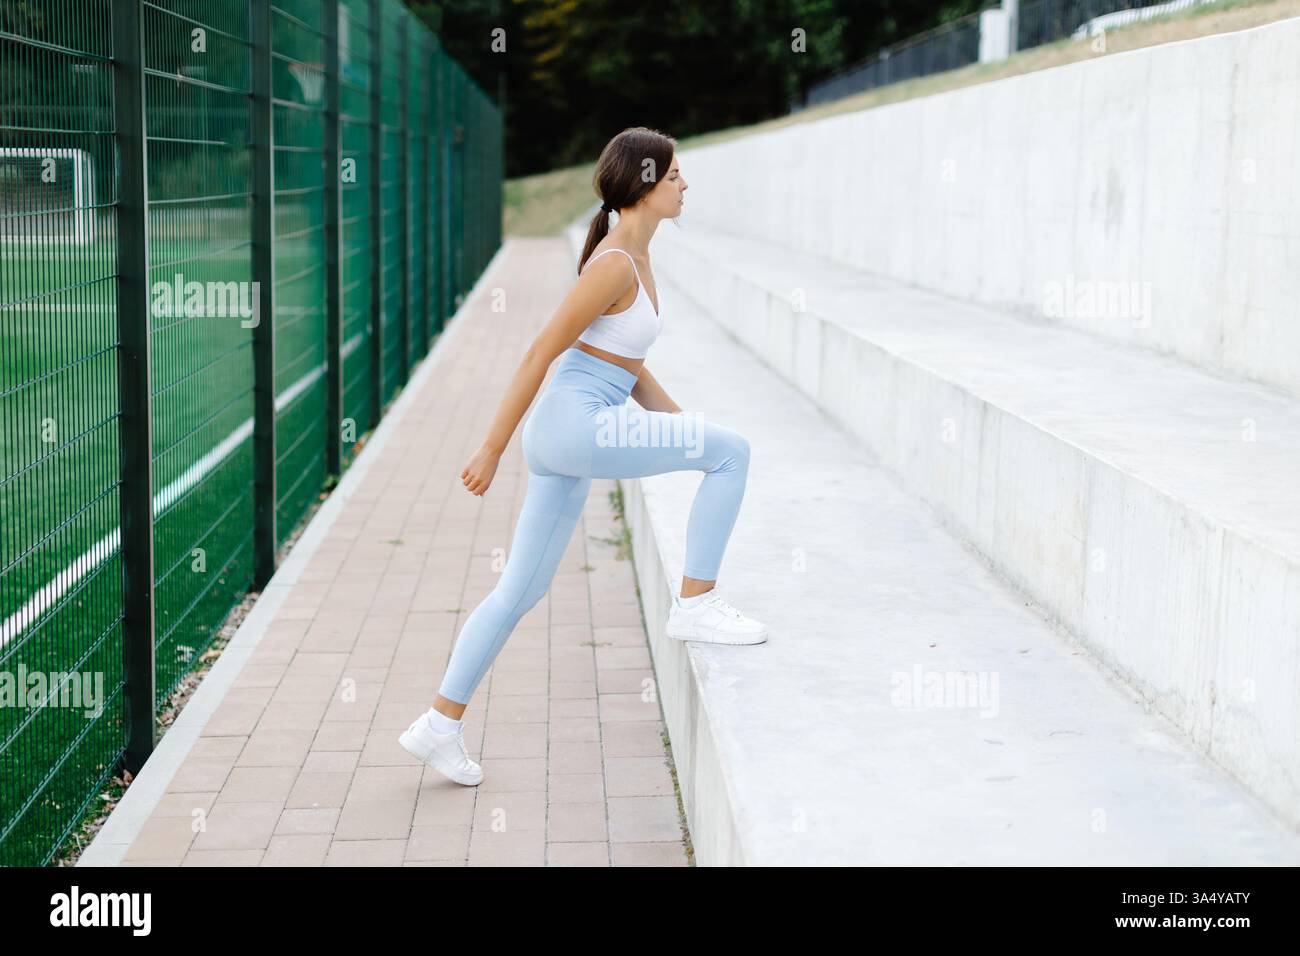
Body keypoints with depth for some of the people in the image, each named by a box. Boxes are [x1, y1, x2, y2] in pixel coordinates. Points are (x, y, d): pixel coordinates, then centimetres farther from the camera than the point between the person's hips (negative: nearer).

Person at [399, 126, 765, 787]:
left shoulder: (632, 259, 16)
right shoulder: (615, 264, -14)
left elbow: (628, 365, 24)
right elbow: (541, 353, -15)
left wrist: (685, 432, 20)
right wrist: (492, 449, -13)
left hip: (568, 439, 10)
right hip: (577, 425, -10)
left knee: (521, 590, 13)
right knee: (733, 451, -6)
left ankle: (440, 725, 18)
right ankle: (696, 605, 0)